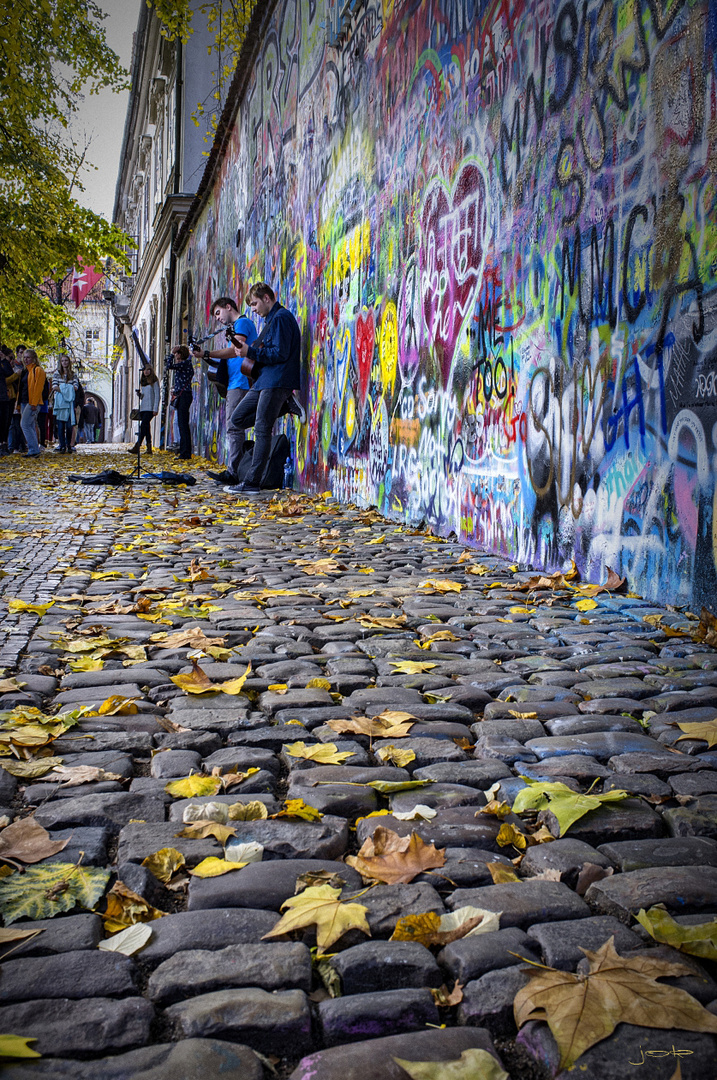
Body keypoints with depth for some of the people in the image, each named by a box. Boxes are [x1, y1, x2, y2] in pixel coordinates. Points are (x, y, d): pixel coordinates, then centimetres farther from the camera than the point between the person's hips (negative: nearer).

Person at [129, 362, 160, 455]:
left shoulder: (154, 382, -1)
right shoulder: (143, 382, 19)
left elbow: (157, 396, -6)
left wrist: (155, 409, -13)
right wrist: (139, 394, 2)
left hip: (150, 408, -7)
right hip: (143, 407, 7)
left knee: (143, 426, -18)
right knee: (147, 427, 4)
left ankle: (137, 447, -25)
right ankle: (149, 447, 4)